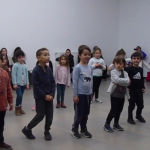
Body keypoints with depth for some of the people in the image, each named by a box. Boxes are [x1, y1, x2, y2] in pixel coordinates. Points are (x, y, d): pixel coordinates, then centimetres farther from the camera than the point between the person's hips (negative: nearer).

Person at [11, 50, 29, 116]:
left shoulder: (25, 66, 8)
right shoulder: (15, 65, -8)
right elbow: (13, 75, -11)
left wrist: (27, 84, 10)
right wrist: (14, 84, -16)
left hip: (23, 84, 5)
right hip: (18, 83, -5)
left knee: (21, 96, 12)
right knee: (19, 96, -14)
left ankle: (20, 108, 25)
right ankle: (17, 108, 3)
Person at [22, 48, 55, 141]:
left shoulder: (49, 70, 4)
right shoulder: (36, 70, -15)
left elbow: (53, 83, 5)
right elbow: (36, 86, -16)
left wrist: (52, 95, -7)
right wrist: (44, 96, -17)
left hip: (49, 96, 6)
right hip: (40, 97, -6)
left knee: (50, 115, 8)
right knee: (40, 115, -1)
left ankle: (47, 131, 26)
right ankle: (27, 129, 18)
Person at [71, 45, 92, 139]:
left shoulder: (90, 67, 5)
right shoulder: (78, 67, -14)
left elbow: (91, 81, 12)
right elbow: (75, 82, -13)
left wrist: (91, 93, 14)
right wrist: (75, 95, -13)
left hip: (88, 94, 6)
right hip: (80, 94, -6)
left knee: (86, 113, 16)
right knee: (79, 114, 5)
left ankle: (84, 129, 31)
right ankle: (74, 129, 23)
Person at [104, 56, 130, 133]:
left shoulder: (125, 73, 5)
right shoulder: (113, 72, -9)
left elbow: (128, 83, -10)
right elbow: (117, 80, -26)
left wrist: (119, 82, -21)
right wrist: (126, 80, -19)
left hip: (122, 95, 5)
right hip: (115, 94, -5)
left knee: (119, 110, 14)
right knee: (114, 110, -4)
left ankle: (116, 124, 29)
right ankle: (107, 124, 10)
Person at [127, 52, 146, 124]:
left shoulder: (141, 69, 5)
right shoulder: (130, 68, -11)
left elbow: (142, 79, 12)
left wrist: (143, 87, 10)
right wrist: (127, 87, -17)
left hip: (139, 89, 5)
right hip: (132, 89, -5)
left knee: (141, 104, 13)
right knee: (132, 104, 5)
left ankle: (138, 115, 37)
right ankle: (130, 117, 21)